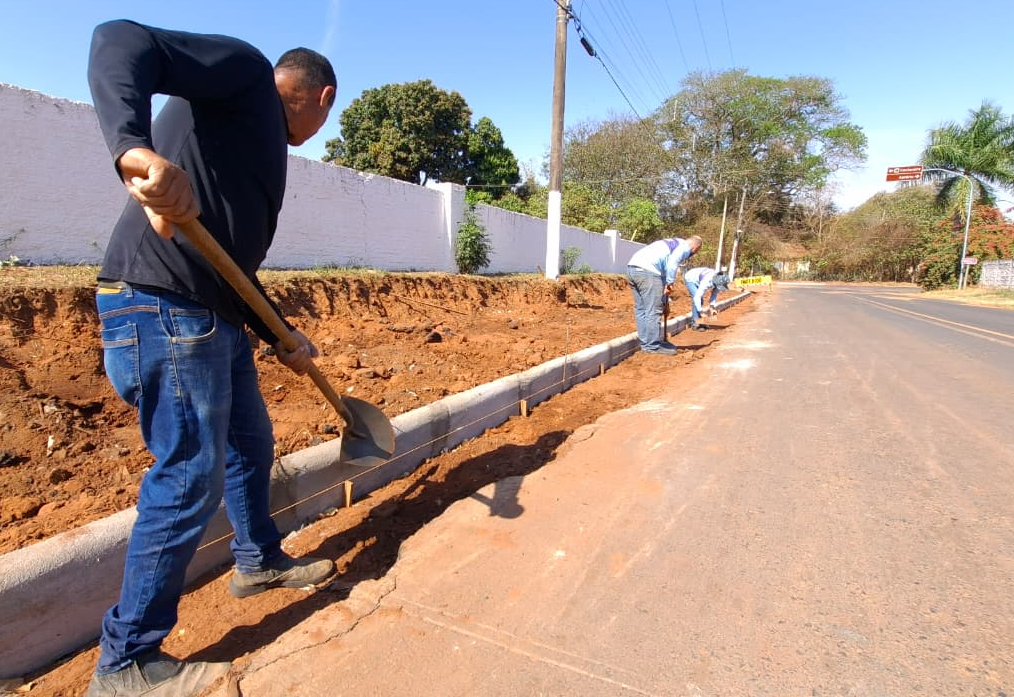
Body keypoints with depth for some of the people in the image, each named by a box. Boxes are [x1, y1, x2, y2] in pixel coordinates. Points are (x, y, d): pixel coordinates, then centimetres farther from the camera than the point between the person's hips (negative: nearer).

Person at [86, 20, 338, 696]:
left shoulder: (264, 141, 23)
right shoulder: (245, 68, 0)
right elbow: (119, 40, -19)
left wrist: (284, 342, 23)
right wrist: (137, 148, -38)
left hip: (215, 319, 10)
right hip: (161, 310, -10)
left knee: (252, 444, 20)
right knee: (190, 478, -3)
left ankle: (260, 560, 42)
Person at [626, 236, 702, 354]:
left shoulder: (671, 243, 33)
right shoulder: (685, 247, 6)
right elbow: (672, 263, -13)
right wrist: (669, 283, -7)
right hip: (647, 270, -9)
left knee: (640, 309, 13)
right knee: (653, 311, -3)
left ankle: (645, 342, 19)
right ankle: (652, 346, 1)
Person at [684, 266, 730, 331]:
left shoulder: (719, 281, -18)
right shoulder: (706, 282, -40)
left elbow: (715, 293, -3)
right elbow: (697, 297, -40)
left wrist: (712, 305, -15)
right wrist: (700, 310, -36)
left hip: (696, 280, 8)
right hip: (690, 279, -8)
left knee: (700, 301, 8)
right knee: (697, 300, -20)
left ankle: (693, 323, 15)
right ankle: (695, 324, -18)